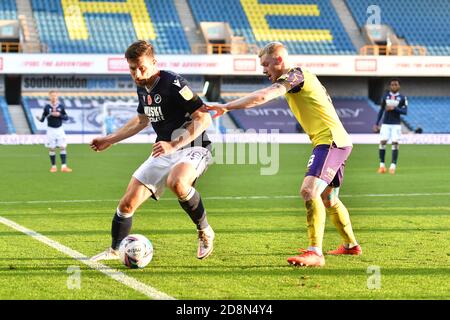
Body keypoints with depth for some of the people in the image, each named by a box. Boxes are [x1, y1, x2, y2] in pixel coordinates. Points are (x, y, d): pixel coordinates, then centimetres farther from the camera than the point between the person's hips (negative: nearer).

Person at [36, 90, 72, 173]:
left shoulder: (61, 106, 1)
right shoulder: (47, 107, -2)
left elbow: (66, 117, 4)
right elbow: (42, 119, -1)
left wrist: (59, 115, -13)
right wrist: (39, 118, -23)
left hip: (60, 129, 1)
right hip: (51, 130, -1)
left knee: (63, 147, -5)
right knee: (51, 149, 2)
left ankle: (64, 166, -5)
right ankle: (53, 166, 11)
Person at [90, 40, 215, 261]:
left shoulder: (173, 83, -19)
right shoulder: (142, 88, 6)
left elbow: (203, 118, -22)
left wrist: (174, 145, -30)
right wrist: (110, 140, 26)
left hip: (191, 148, -8)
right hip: (163, 152, 8)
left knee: (177, 183, -40)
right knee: (128, 203, 1)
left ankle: (205, 232, -16)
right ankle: (115, 251, 24)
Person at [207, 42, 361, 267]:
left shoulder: (294, 75, -11)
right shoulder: (303, 78, 19)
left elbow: (262, 97, -25)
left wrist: (226, 107, -25)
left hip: (330, 140, -11)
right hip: (335, 141, 11)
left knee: (309, 190, -25)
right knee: (328, 199, 24)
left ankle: (315, 253, -32)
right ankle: (351, 245, 41)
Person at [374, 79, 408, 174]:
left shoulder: (402, 98, 2)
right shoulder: (385, 96, 8)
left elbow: (405, 111, -5)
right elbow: (381, 110, 14)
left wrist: (394, 108, -18)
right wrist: (376, 123, 10)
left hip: (396, 124, -2)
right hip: (386, 123, 2)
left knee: (395, 143, -8)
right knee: (382, 142, -8)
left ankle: (393, 166, -3)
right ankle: (382, 165, 2)